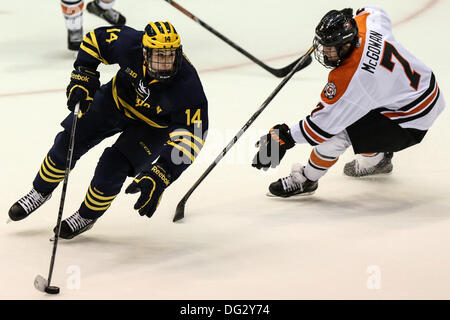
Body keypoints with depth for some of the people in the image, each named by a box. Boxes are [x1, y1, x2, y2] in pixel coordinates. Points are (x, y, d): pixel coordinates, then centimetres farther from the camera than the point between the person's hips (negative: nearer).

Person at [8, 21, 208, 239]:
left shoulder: (187, 86, -40)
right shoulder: (130, 44, -32)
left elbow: (190, 136, -41)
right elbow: (95, 39, -11)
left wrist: (159, 176, -50)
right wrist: (82, 78, -19)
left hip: (153, 125, -3)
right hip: (119, 98, 3)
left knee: (112, 168, -15)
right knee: (69, 141, 0)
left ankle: (87, 216, 15)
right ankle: (41, 191, 29)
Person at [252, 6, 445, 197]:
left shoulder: (347, 79, -31)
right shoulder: (367, 23, -12)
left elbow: (324, 123, -24)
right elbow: (376, 13, 16)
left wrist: (285, 136, -16)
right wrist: (353, 16, 30)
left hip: (412, 123, -10)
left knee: (336, 132, -15)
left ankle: (305, 181, 8)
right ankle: (377, 159, 46)